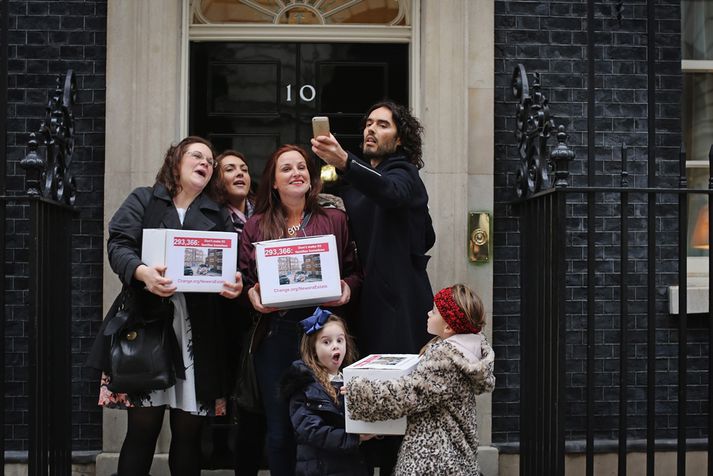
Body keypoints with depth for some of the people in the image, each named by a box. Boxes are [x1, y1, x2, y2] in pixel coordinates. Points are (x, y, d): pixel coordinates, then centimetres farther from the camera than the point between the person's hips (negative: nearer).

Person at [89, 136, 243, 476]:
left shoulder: (217, 216, 20)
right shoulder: (143, 201, 11)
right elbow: (119, 245, -4)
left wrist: (235, 283, -13)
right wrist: (141, 271, -25)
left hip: (198, 330, 3)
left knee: (189, 431, 5)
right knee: (142, 428, -5)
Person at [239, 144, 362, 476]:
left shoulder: (335, 220, 9)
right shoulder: (255, 226, 11)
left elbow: (355, 270, 10)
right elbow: (243, 277, 10)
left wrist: (347, 288, -11)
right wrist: (252, 294, -11)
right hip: (274, 334, 1)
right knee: (279, 428, 5)